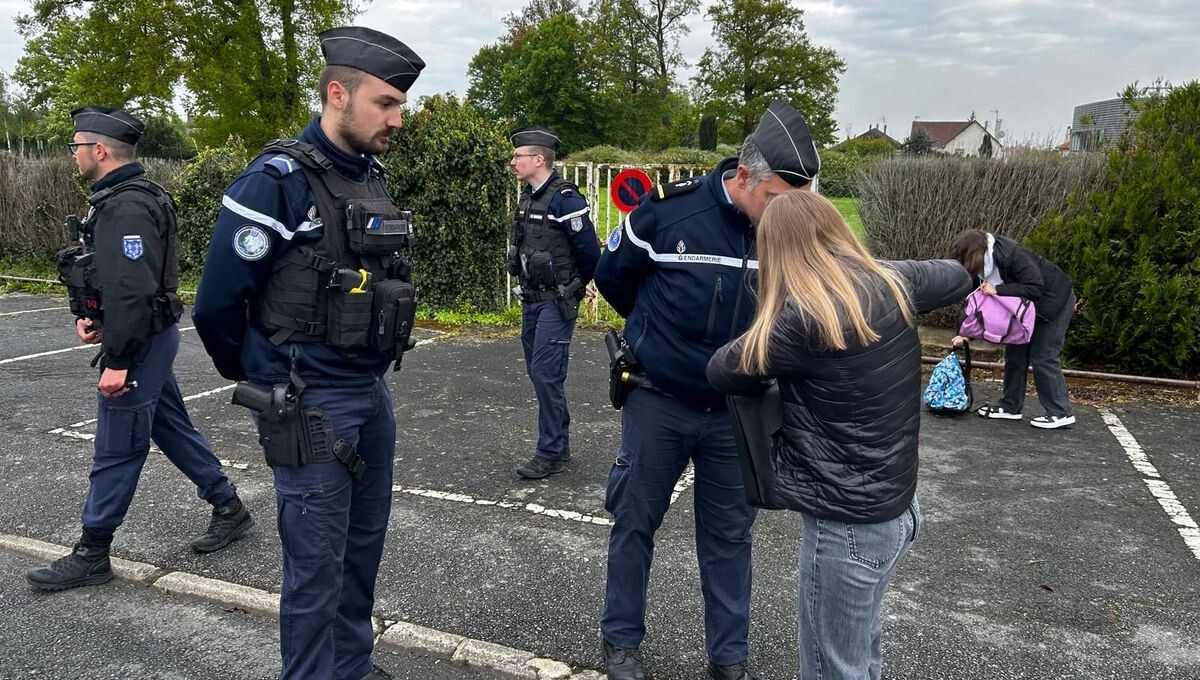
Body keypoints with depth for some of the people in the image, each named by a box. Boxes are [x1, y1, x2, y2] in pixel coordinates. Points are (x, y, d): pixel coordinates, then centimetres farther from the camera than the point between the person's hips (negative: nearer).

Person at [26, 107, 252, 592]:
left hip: (140, 343, -10)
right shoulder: (119, 199, 13)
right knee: (172, 427, 17)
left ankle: (91, 555, 12)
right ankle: (228, 510, 27)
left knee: (116, 449, 0)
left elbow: (132, 290, -27)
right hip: (151, 338, 10)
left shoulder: (127, 207, -21)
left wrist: (117, 361, -25)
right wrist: (88, 315, 5)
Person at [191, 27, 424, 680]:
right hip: (310, 405, -7)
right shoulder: (278, 180, -16)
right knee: (317, 563, 3)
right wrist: (266, 381, 2)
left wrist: (368, 376, 17)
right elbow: (217, 303, -13)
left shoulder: (372, 176, 8)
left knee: (363, 545, 18)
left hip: (372, 394, 8)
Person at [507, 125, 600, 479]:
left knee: (546, 374, -8)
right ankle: (560, 445, 26)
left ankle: (549, 454, 3)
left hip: (556, 303, -9)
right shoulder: (527, 197, 10)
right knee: (537, 372, 13)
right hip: (532, 300, 9)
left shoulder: (565, 199, -17)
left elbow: (589, 252, -14)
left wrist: (573, 287, 0)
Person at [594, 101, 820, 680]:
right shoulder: (670, 211, -17)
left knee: (729, 533, 12)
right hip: (658, 401, -2)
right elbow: (611, 275, 1)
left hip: (736, 410, 2)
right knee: (636, 520, 11)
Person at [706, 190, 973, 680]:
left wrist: (763, 340, 8)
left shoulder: (802, 319, -22)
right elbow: (957, 278, 19)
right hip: (897, 506, 8)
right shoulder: (893, 283, -2)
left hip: (847, 525, -8)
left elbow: (722, 371, -9)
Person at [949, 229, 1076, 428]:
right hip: (1028, 306, 8)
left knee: (1043, 356, -9)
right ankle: (1010, 406, 14)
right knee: (1015, 352, 7)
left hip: (1054, 301, -8)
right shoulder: (981, 269, -8)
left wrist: (998, 290, -37)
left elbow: (1036, 287, -33)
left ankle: (1061, 413, -3)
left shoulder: (1012, 255, -33)